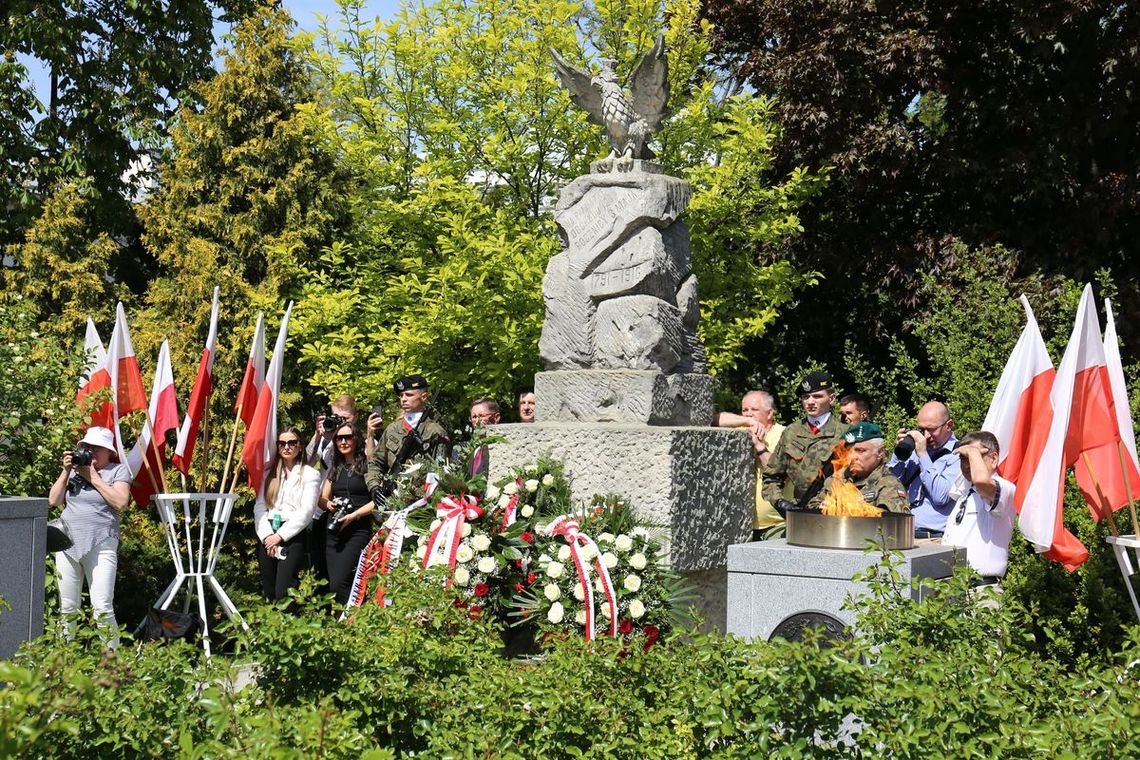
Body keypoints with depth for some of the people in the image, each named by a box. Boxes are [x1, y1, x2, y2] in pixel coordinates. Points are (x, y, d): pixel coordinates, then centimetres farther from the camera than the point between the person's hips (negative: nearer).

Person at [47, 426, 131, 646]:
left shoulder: (118, 470, 3)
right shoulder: (75, 469, 15)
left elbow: (121, 502, -12)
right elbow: (53, 500, 9)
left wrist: (93, 477, -9)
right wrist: (65, 472, 0)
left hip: (101, 546, -4)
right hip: (68, 545, 5)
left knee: (102, 609, -12)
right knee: (66, 608, 6)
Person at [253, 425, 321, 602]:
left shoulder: (310, 474, 3)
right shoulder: (269, 473, 16)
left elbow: (306, 511, -7)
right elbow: (259, 506, 6)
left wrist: (280, 535, -13)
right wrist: (266, 535, -10)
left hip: (294, 536, -4)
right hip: (267, 536, 4)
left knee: (283, 591, -15)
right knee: (268, 590, 5)